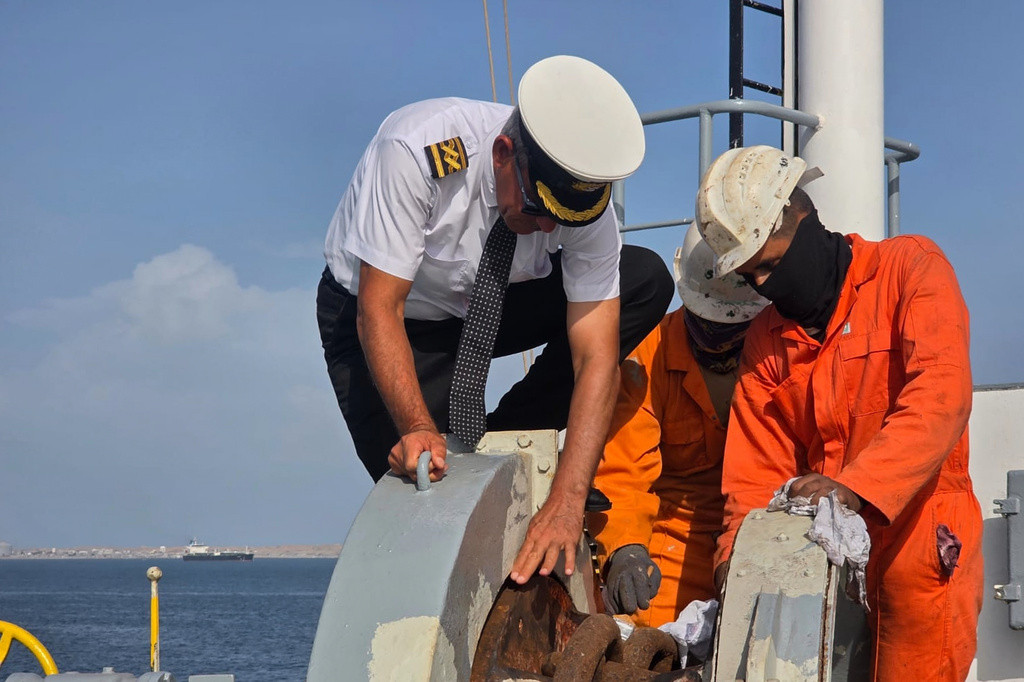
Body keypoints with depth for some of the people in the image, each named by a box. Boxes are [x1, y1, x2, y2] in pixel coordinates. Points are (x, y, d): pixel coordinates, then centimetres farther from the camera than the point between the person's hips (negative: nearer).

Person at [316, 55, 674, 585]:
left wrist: (567, 501, -37)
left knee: (647, 282, -17)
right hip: (373, 314, -4)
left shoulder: (586, 201, -26)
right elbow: (379, 309, -32)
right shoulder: (416, 149, -36)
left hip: (492, 309, 4)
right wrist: (419, 429, -45)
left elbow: (596, 356, -27)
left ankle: (502, 440, -9)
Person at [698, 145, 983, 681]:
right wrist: (737, 558, -10)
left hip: (916, 546, -5)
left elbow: (942, 394, -19)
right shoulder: (765, 339, 12)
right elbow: (758, 470, 8)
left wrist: (856, 484, -31)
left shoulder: (909, 267, -4)